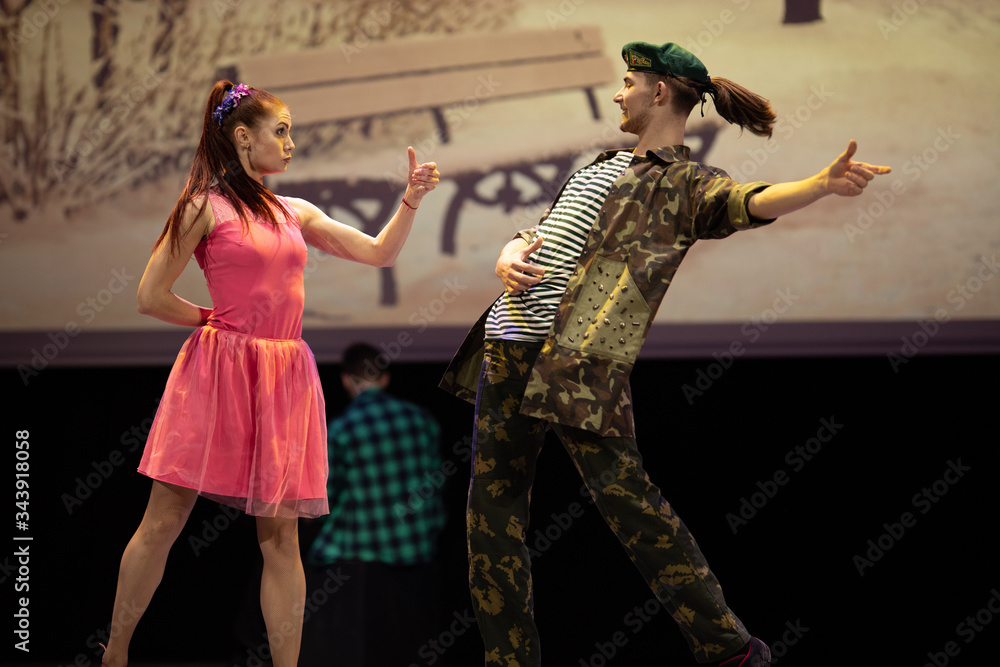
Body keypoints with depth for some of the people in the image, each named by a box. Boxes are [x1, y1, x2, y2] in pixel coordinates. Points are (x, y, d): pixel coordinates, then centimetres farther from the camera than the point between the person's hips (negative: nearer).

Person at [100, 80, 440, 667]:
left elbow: (379, 253, 16)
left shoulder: (295, 213, 15)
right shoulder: (205, 207, -2)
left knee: (282, 535, 1)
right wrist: (216, 320, 8)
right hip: (220, 371, -5)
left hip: (286, 377, 5)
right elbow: (151, 297, -3)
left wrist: (412, 199, 4)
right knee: (165, 519, -1)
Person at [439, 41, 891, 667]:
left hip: (582, 357, -8)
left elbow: (752, 201, -21)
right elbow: (536, 233, 26)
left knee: (623, 492, -12)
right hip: (509, 343, 8)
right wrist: (509, 257, 1)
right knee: (493, 501, 8)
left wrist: (822, 185, -42)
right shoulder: (605, 165, 22)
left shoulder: (684, 183, -1)